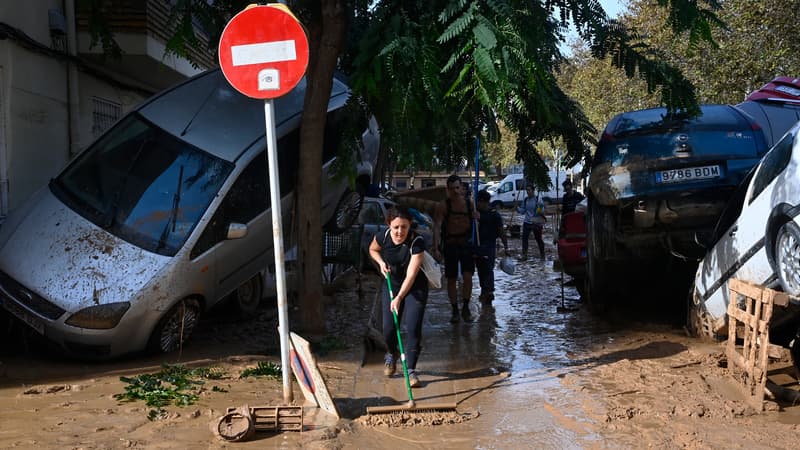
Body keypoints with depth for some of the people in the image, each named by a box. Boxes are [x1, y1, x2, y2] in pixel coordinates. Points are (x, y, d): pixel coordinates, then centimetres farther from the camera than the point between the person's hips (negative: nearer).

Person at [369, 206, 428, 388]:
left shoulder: (417, 243, -27)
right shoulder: (383, 238, -15)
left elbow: (411, 274, -32)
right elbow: (372, 250, 10)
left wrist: (399, 298, -40)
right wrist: (381, 262, -10)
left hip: (415, 288, -3)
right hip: (391, 285, 3)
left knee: (412, 328, -13)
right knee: (388, 328, 3)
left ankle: (411, 370, 0)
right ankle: (391, 354, 37)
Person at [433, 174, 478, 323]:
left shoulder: (469, 203, 2)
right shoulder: (443, 206, -7)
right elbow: (437, 227, -13)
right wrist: (436, 248, -24)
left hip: (466, 244, 1)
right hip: (450, 245, -1)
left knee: (467, 277, -11)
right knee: (451, 280, 5)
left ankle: (465, 308, 8)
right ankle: (455, 311, 20)